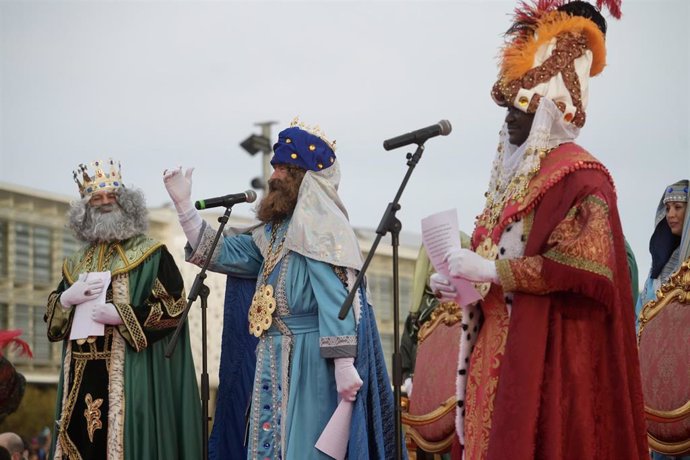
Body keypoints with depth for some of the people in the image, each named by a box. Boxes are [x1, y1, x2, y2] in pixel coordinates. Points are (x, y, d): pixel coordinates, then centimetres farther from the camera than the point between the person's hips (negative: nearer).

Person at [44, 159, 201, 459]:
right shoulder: (77, 262, 18)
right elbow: (51, 313, 19)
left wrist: (121, 315, -15)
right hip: (81, 377, 5)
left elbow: (174, 306, -7)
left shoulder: (150, 254, 2)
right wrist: (68, 299, -4)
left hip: (130, 376, -5)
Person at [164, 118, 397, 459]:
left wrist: (344, 364, -25)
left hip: (310, 360, -9)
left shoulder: (321, 227, -10)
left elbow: (337, 300, -18)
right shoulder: (276, 230, 18)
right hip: (277, 363, 9)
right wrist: (183, 204, 18)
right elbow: (221, 254, 22)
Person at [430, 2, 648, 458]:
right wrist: (459, 279, 5)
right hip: (498, 349, 8)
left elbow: (586, 263, -19)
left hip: (548, 353, -8)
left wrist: (492, 271, -17)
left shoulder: (579, 174, -7)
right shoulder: (516, 176, 20)